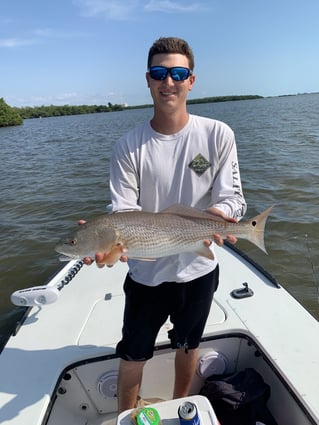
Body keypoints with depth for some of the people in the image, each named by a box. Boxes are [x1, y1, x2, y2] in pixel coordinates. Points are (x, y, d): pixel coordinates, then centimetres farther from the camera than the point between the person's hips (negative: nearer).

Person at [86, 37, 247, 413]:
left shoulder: (218, 135, -9)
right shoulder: (129, 145, -10)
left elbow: (233, 198, -9)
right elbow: (123, 211, -13)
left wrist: (216, 214, -32)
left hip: (199, 268, 2)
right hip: (146, 272, -1)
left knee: (188, 345, 24)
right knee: (133, 355, 13)